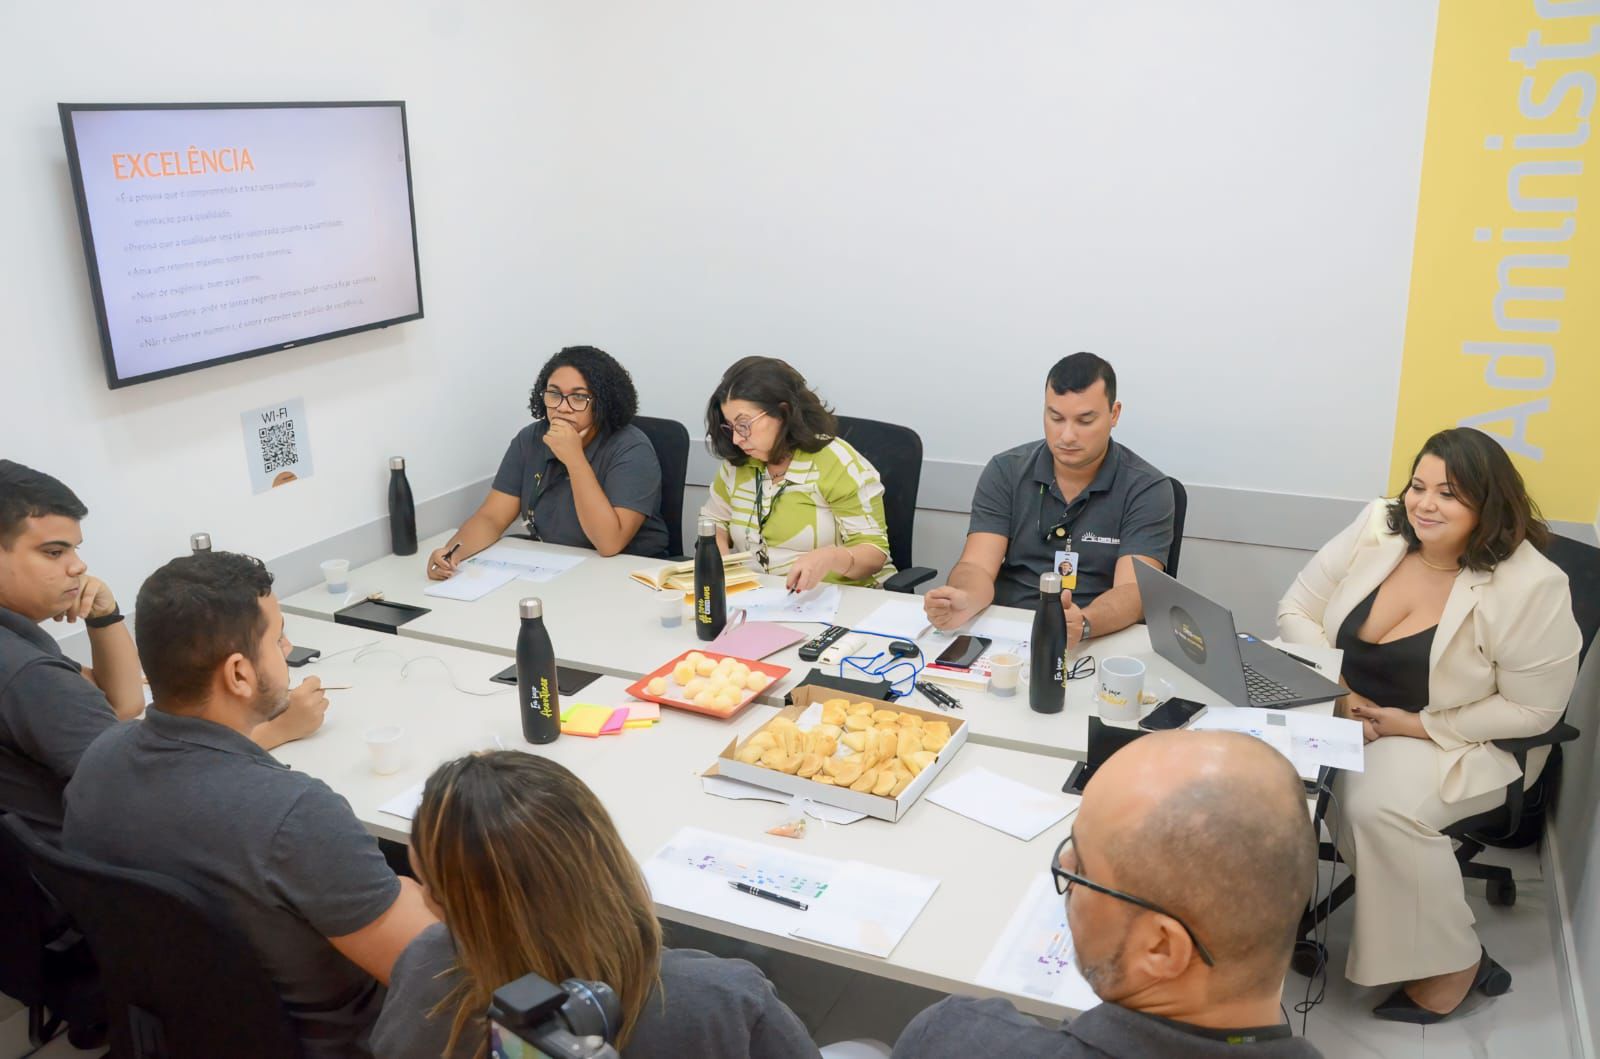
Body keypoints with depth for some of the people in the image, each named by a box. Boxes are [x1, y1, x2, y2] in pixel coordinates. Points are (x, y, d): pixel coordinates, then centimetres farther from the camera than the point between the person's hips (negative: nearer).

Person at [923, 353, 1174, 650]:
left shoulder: (1147, 489, -4)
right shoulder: (1005, 472, 2)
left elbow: (1133, 593, -16)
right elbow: (978, 567, -7)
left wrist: (1082, 624, -38)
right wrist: (965, 601, -31)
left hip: (1101, 641, -1)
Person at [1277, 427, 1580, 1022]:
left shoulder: (1531, 587, -19)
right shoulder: (1377, 527, -6)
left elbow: (1532, 710, -14)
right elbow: (1296, 611, 0)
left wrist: (1417, 726, -18)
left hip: (1460, 744, -4)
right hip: (1346, 714, 5)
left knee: (1378, 807, -32)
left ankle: (1453, 966, -7)